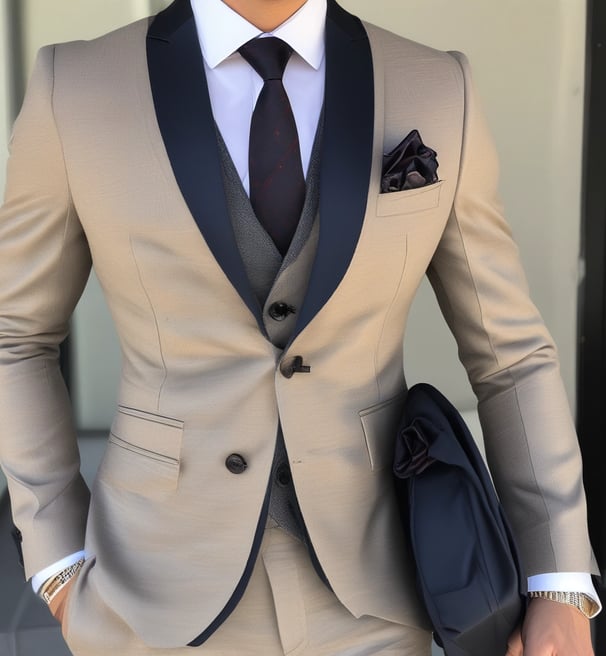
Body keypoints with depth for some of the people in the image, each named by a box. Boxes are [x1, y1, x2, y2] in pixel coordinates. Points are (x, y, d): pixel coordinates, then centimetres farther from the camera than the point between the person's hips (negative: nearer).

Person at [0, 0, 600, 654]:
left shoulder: (436, 94, -4)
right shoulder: (76, 88, -8)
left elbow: (507, 351, 0)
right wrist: (61, 565, -1)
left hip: (358, 587, 2)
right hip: (166, 593, -1)